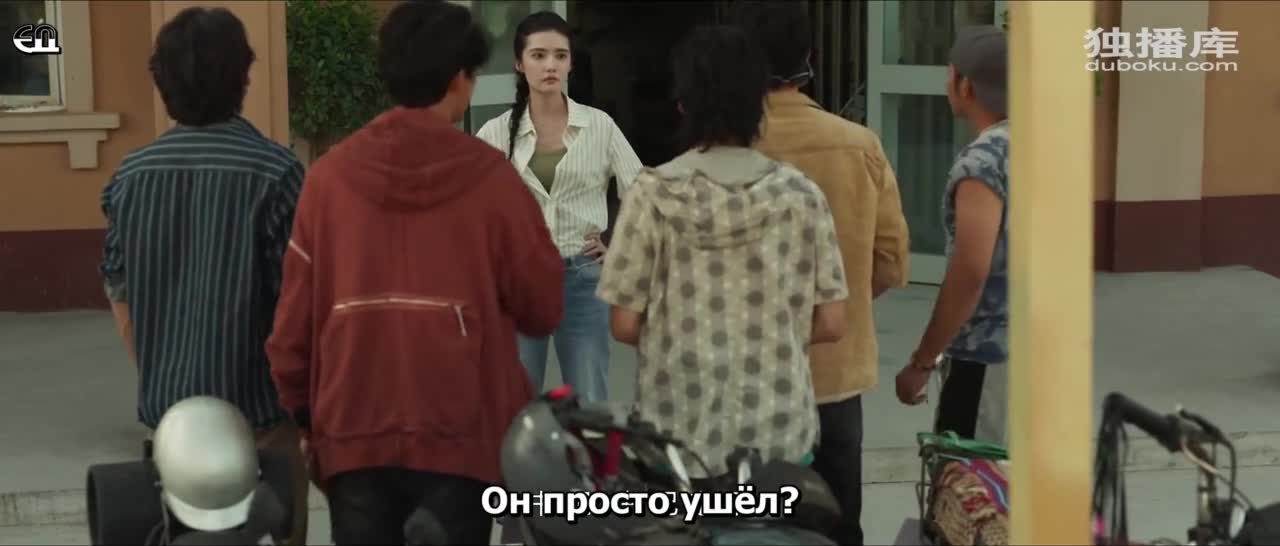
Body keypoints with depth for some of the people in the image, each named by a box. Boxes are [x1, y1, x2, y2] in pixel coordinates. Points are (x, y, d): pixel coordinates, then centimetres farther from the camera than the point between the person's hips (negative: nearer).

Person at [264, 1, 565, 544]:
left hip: (354, 432, 2)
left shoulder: (330, 175, 0)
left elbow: (295, 314, 4)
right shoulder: (489, 176, -6)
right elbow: (542, 308, 0)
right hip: (459, 435, -2)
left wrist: (301, 408, 17)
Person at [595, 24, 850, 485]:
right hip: (779, 435, 1)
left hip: (678, 435, -1)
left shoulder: (654, 193, -7)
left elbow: (624, 325, -5)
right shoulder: (801, 194, -3)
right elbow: (831, 324, 0)